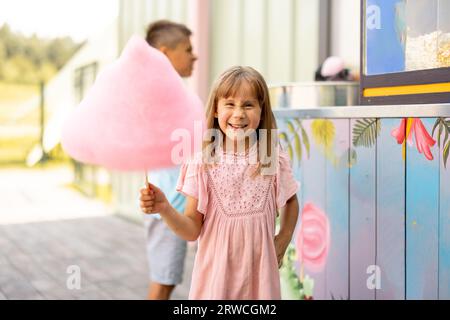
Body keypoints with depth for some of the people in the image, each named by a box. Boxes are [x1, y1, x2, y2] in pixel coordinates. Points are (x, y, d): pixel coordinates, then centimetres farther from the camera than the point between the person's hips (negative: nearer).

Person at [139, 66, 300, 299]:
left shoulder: (275, 160, -6)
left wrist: (283, 240, 3)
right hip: (215, 272, -1)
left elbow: (291, 202, 14)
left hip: (259, 273, 1)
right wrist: (164, 209, -22)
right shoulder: (202, 163, -9)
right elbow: (192, 230, -7)